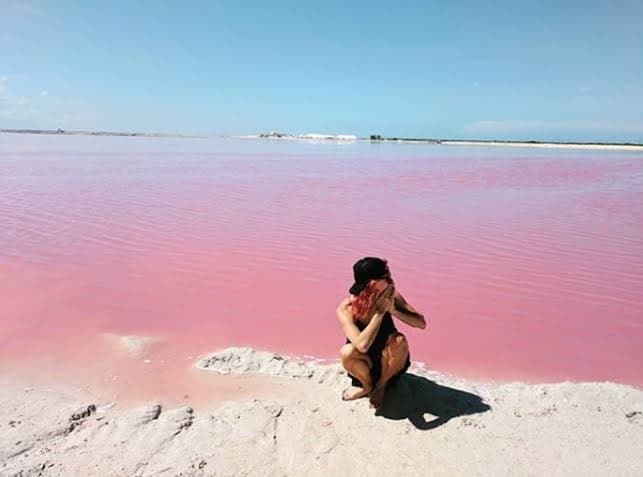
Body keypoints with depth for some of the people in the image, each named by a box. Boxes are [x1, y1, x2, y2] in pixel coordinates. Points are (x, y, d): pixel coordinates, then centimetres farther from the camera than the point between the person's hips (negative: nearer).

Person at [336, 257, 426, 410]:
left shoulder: (390, 296, -19)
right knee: (347, 351, -32)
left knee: (398, 340, -30)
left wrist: (393, 310, -34)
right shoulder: (345, 309, -26)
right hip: (365, 366, -1)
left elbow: (421, 323, -20)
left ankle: (381, 385, 0)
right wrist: (380, 312, -37)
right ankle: (366, 386, 2)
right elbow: (362, 345, -40)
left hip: (390, 363, 2)